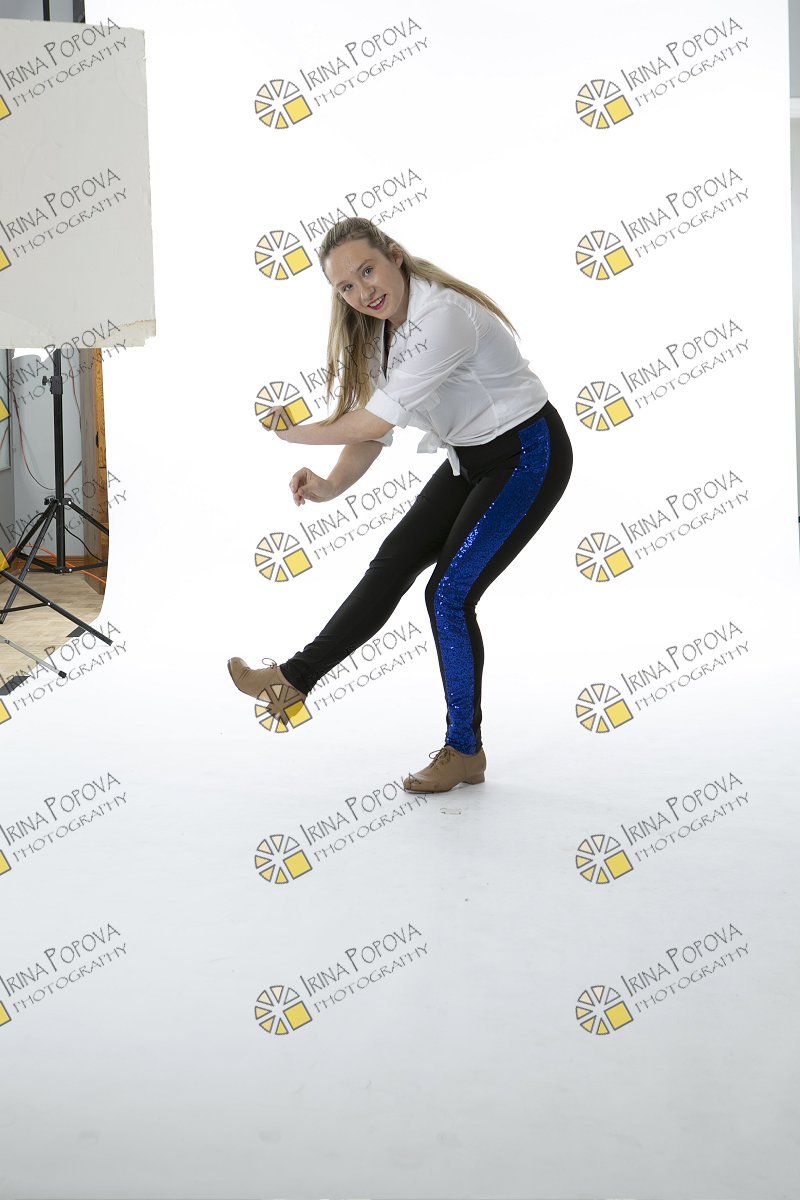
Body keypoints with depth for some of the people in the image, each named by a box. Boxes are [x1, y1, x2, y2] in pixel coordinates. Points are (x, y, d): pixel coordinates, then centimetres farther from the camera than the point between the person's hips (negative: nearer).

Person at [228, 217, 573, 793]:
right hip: (470, 459, 9)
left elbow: (376, 421, -29)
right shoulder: (381, 329, 1)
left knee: (449, 593, -10)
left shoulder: (443, 317, -29)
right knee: (394, 564, 4)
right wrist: (331, 485, -14)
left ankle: (465, 751, 3)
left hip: (528, 457, -9)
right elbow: (374, 428, 3)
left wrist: (296, 432, -14)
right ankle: (294, 679, 11)